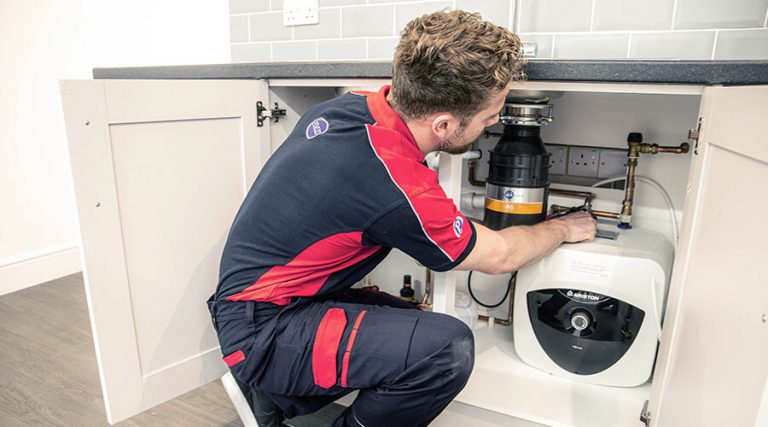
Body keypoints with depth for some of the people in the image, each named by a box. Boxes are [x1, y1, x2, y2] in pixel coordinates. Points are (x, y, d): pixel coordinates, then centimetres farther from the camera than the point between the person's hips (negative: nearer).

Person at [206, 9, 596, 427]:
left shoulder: (348, 104, -4)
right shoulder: (398, 187, -28)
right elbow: (500, 255, -10)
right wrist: (564, 228, 10)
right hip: (261, 334, -9)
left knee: (419, 327, 13)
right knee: (448, 346, -23)